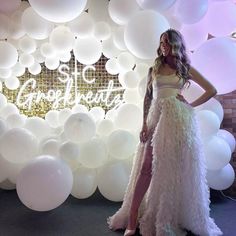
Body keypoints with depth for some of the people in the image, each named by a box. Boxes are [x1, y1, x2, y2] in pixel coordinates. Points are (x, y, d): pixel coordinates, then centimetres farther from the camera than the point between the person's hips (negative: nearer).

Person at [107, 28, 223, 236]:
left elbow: (212, 90, 12)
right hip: (157, 118, 1)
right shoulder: (154, 68, 15)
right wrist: (144, 124, -1)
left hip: (179, 119, -1)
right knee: (147, 168, -4)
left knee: (177, 170, 2)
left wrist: (192, 105, 2)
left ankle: (175, 218, 18)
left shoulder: (186, 69, 11)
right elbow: (147, 98, 10)